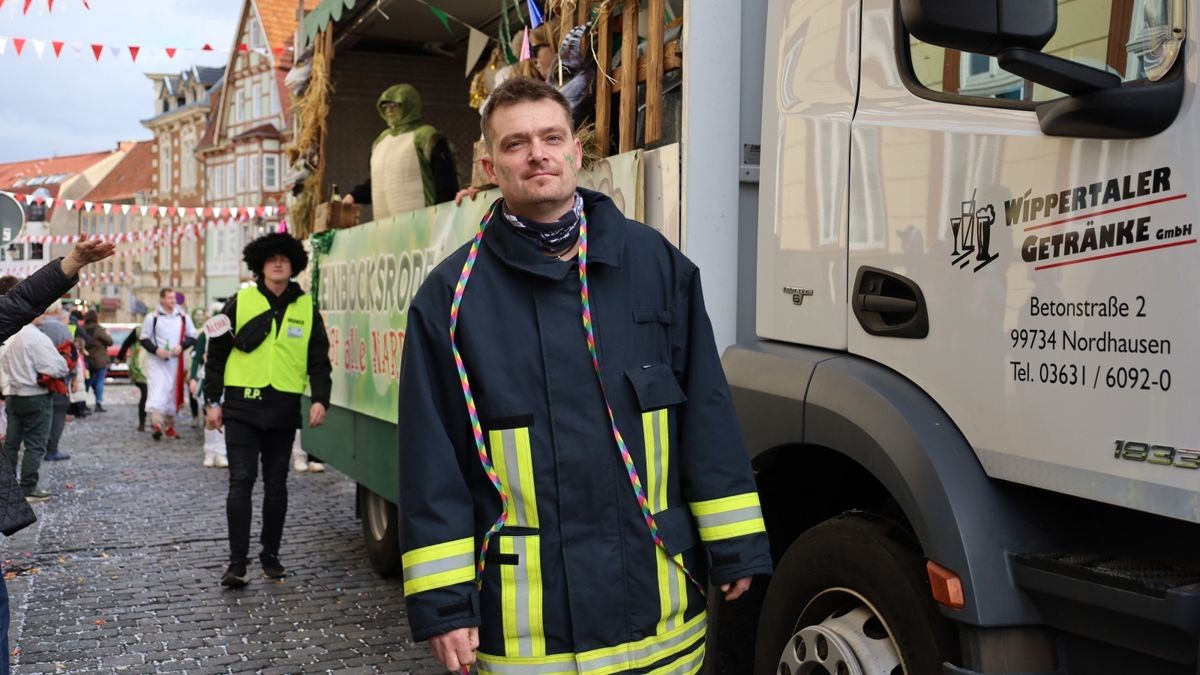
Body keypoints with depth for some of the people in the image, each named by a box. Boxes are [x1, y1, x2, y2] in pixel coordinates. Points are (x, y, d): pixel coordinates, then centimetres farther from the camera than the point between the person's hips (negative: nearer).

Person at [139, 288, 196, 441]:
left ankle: (169, 426, 20)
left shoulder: (183, 317, 7)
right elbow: (144, 339, 1)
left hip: (175, 361, 3)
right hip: (156, 361, -3)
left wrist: (181, 346, -8)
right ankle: (156, 423, -23)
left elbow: (192, 337, 11)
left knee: (173, 393, 8)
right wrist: (156, 350, -16)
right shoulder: (152, 317, -1)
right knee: (157, 392, -16)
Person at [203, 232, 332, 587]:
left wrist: (320, 399, -5)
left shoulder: (306, 308, 7)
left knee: (276, 484, 10)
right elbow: (217, 352, 5)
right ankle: (237, 561, -1)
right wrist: (212, 400, 1)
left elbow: (319, 359, 8)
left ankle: (270, 555, 22)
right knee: (241, 482, -5)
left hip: (284, 409, 2)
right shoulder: (240, 302, 2)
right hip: (243, 405, -2)